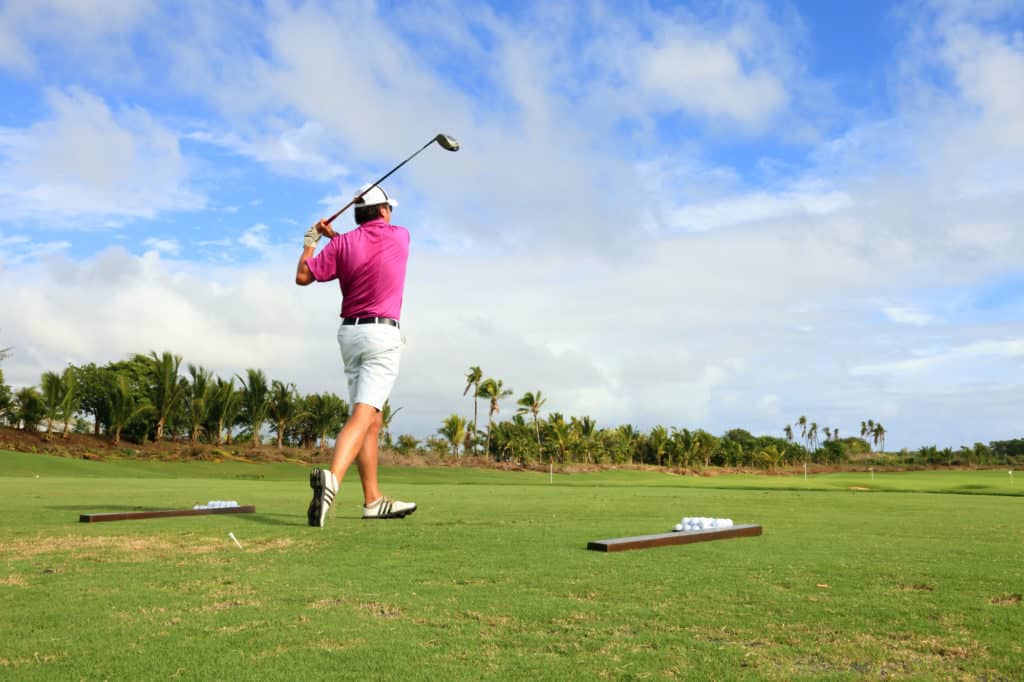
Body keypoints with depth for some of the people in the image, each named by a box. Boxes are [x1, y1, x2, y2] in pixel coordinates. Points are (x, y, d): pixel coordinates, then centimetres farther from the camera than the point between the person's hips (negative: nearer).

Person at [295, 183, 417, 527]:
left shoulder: (342, 244, 2)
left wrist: (310, 242, 16)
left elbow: (302, 276, 0)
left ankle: (373, 500, 14)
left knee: (373, 419, 12)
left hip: (349, 332, 4)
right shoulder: (401, 236, 4)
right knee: (362, 416, -16)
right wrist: (333, 235, 23)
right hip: (382, 334, -4)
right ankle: (331, 478, -39)